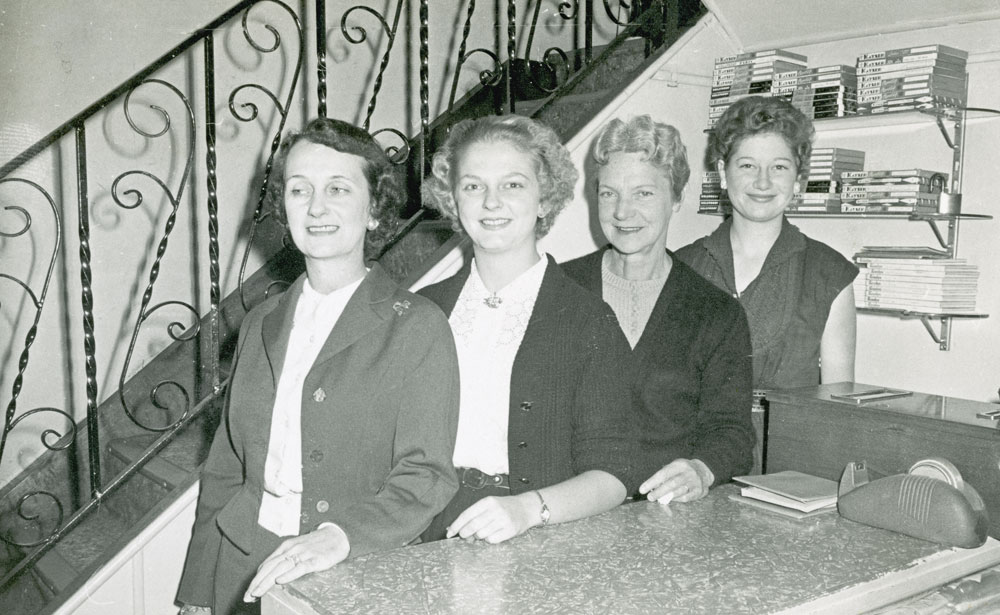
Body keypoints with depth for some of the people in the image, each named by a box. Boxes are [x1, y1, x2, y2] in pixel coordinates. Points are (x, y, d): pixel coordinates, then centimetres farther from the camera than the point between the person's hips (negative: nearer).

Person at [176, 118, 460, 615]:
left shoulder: (417, 327, -4)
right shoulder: (261, 324, 11)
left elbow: (425, 479, -11)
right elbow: (224, 471, 13)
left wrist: (339, 537, -27)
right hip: (243, 572, 4)